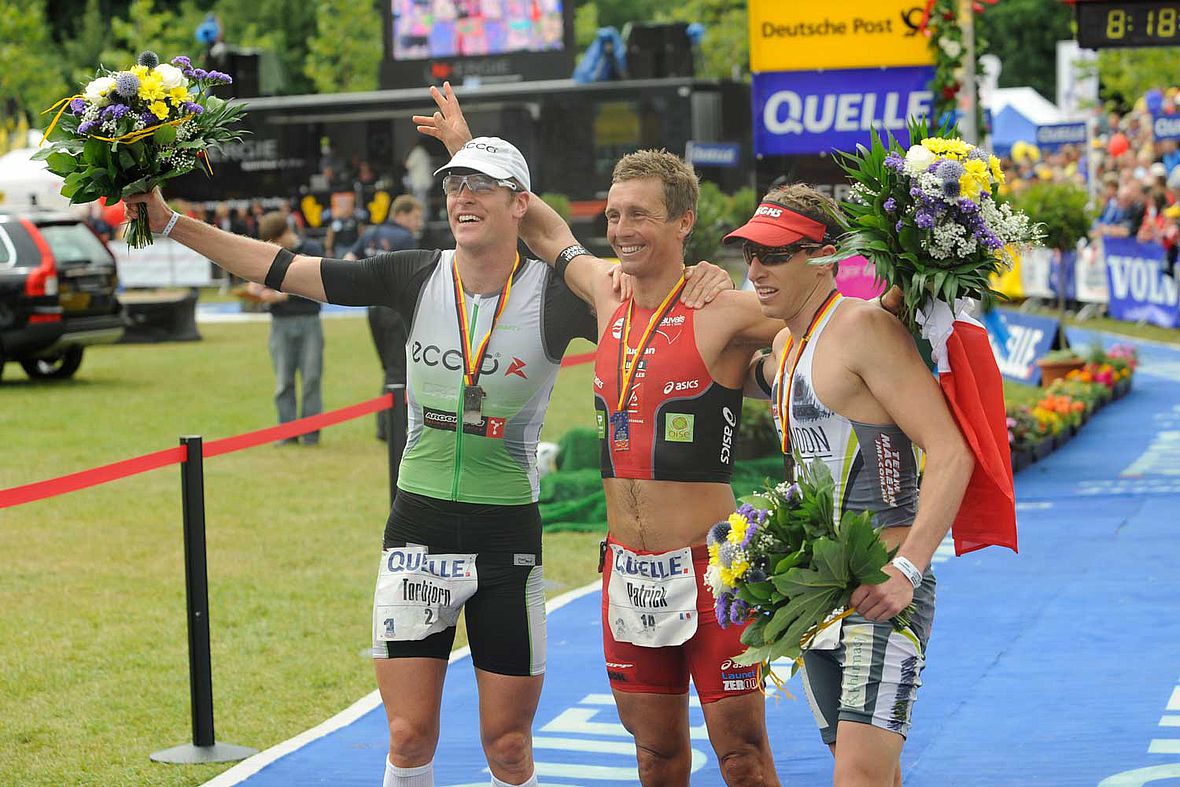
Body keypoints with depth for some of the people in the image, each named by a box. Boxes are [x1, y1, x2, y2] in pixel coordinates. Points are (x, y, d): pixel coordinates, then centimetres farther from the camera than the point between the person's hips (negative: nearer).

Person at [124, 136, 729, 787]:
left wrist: (704, 285, -24)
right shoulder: (414, 278, -2)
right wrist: (168, 223, -4)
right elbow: (281, 269, -1)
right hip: (418, 529, 2)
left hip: (509, 537, -1)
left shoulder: (556, 294, -8)